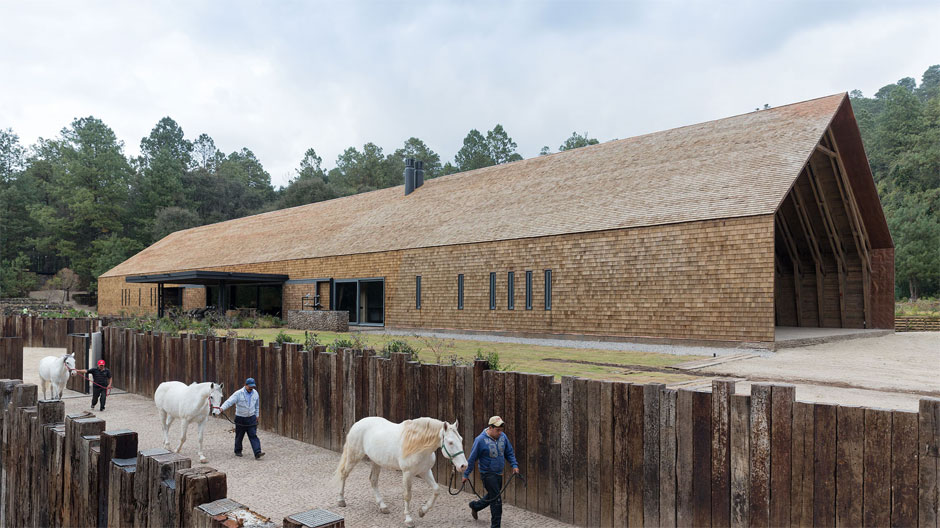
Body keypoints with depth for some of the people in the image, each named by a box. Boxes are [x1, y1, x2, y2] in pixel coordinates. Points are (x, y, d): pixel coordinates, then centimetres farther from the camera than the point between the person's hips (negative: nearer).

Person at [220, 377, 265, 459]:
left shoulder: (255, 393, 2)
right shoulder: (238, 393, -12)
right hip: (240, 418, -2)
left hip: (251, 418, 2)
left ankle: (257, 453, -14)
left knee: (253, 435, -7)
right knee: (239, 436, 11)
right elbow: (229, 401, -24)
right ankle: (238, 451, 32)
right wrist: (222, 408, -41)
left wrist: (256, 415, 19)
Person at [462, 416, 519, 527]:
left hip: (499, 473, 7)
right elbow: (472, 459, -11)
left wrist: (514, 465, -4)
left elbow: (509, 453, 10)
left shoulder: (503, 436, -3)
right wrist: (466, 474, -5)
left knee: (492, 495, 22)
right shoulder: (480, 440, -19)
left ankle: (474, 506, 47)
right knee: (496, 500, -7)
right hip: (488, 474, -7)